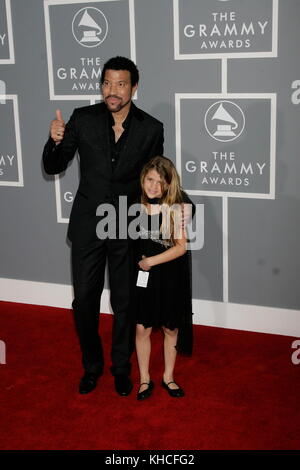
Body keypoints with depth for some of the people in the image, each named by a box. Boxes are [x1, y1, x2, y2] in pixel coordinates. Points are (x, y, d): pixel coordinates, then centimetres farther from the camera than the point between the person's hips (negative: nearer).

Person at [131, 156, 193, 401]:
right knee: (142, 329, 6)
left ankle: (168, 376, 31)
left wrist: (152, 261, -16)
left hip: (170, 276, -1)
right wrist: (141, 263, -6)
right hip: (142, 277, 1)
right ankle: (145, 379, 24)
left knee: (171, 328, 12)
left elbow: (181, 247, -12)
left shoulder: (176, 209, -10)